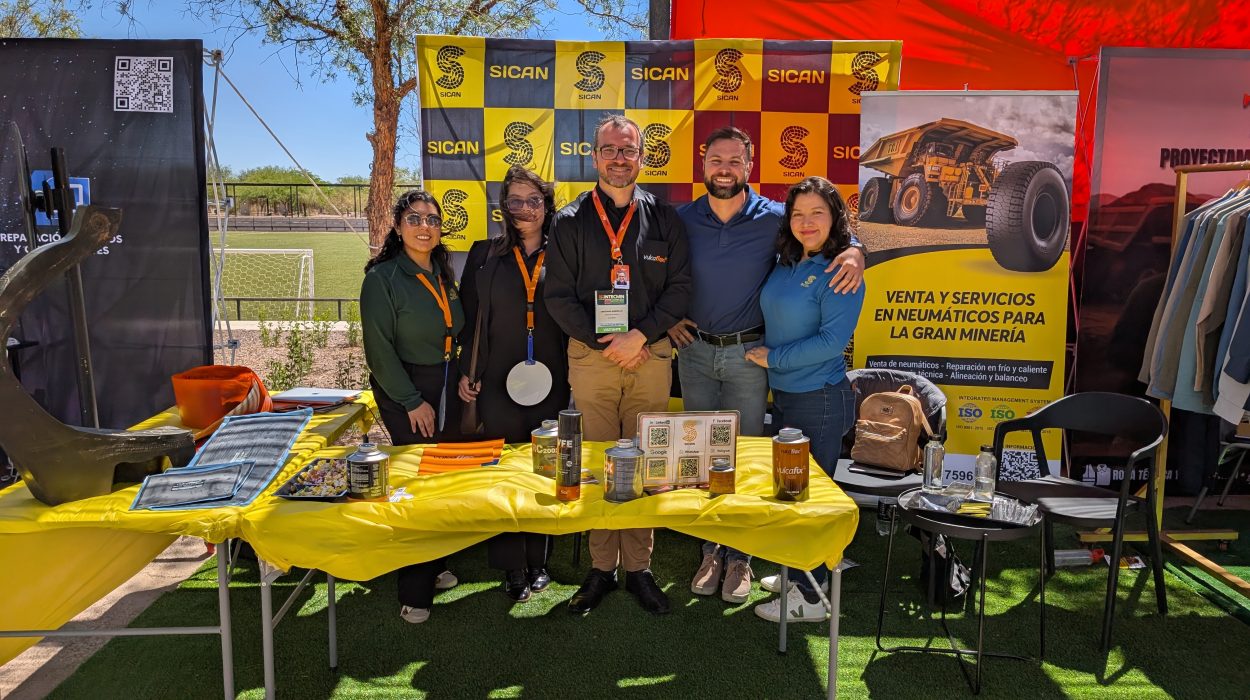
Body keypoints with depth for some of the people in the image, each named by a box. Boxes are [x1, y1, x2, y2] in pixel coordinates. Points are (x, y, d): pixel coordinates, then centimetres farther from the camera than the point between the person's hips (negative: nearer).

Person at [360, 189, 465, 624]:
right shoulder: (383, 278, -11)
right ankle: (414, 591, 8)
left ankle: (432, 567, 26)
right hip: (404, 392, -6)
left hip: (445, 388, 6)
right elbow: (379, 348, -14)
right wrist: (413, 402, -14)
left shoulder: (443, 276, 10)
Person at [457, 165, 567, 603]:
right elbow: (469, 317, 6)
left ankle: (538, 560, 22)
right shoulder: (485, 256, 6)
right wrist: (466, 372, 1)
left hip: (552, 384, 1)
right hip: (498, 382, 0)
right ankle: (512, 567, 13)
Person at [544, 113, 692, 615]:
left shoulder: (663, 219, 7)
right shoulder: (571, 221, 6)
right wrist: (604, 342, -9)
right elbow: (558, 295, 1)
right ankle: (601, 568, 17)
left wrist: (639, 336, -11)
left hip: (650, 355, 1)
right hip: (590, 357, 0)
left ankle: (639, 568, 17)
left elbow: (679, 287, 2)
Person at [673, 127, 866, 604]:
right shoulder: (682, 220, -1)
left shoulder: (774, 219, -6)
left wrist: (855, 253, -16)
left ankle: (739, 557, 20)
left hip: (749, 354, -2)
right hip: (695, 350, 2)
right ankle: (711, 551, 24)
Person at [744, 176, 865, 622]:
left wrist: (772, 357, -15)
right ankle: (797, 572, 35)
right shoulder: (784, 265, 8)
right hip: (783, 394, 8)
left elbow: (832, 339, -21)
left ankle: (809, 597, 16)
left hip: (820, 399, -8)